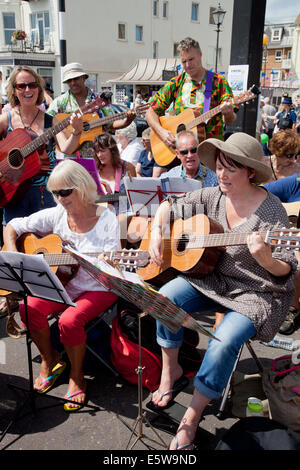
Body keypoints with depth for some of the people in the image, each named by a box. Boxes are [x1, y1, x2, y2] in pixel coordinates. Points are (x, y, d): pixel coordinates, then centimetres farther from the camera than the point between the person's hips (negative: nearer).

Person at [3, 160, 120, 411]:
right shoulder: (56, 215, -1)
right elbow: (12, 227, 7)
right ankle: (50, 360, 6)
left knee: (69, 320, -30)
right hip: (61, 284, 4)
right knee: (28, 308, -22)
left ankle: (76, 377, 0)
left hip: (97, 288, -4)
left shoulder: (106, 219, -10)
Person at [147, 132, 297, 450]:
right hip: (213, 280, 5)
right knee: (165, 298, -18)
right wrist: (156, 233, -5)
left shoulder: (271, 212, -16)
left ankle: (191, 418, -4)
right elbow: (168, 205, 13)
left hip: (256, 293, -5)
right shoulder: (213, 197, -1)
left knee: (224, 342, -28)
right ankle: (170, 371, 6)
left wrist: (265, 259, -38)